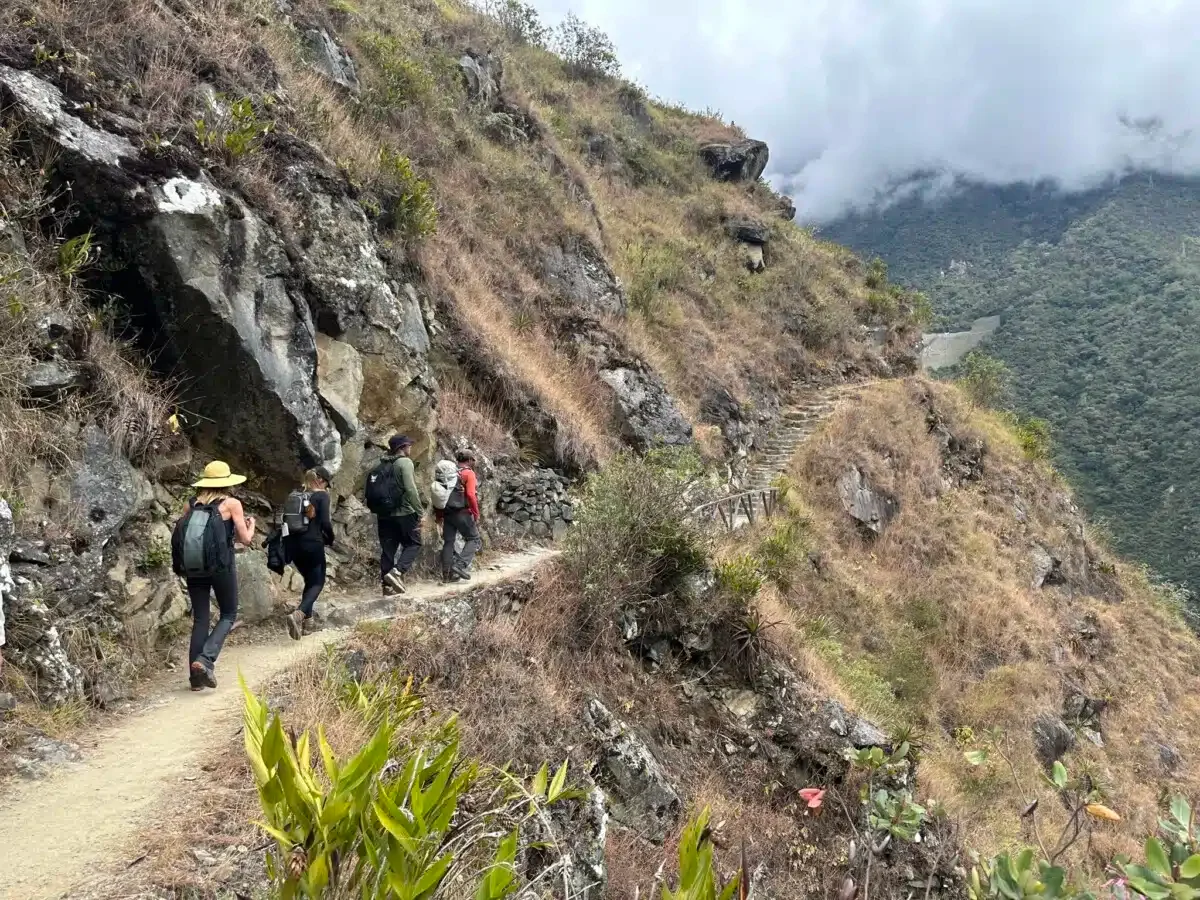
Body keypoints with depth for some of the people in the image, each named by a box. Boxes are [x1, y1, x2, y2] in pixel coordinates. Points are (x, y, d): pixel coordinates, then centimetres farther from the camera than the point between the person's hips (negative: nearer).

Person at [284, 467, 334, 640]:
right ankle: (298, 613, -22)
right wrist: (331, 539, 2)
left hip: (294, 544, 6)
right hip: (313, 544, -6)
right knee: (317, 583, 2)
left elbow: (286, 519, 10)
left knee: (309, 581, 22)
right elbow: (325, 522, -14)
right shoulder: (322, 495, -6)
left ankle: (306, 618, 16)